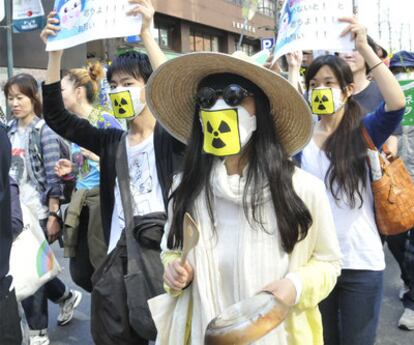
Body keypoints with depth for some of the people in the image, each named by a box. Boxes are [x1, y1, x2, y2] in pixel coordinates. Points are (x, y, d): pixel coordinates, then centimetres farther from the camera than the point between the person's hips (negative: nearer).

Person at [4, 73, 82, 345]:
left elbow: (53, 178, -12)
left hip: (37, 213, -6)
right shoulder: (9, 132, 9)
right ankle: (67, 296, 38)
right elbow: (6, 173, 13)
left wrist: (53, 216, -15)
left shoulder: (44, 131, -8)